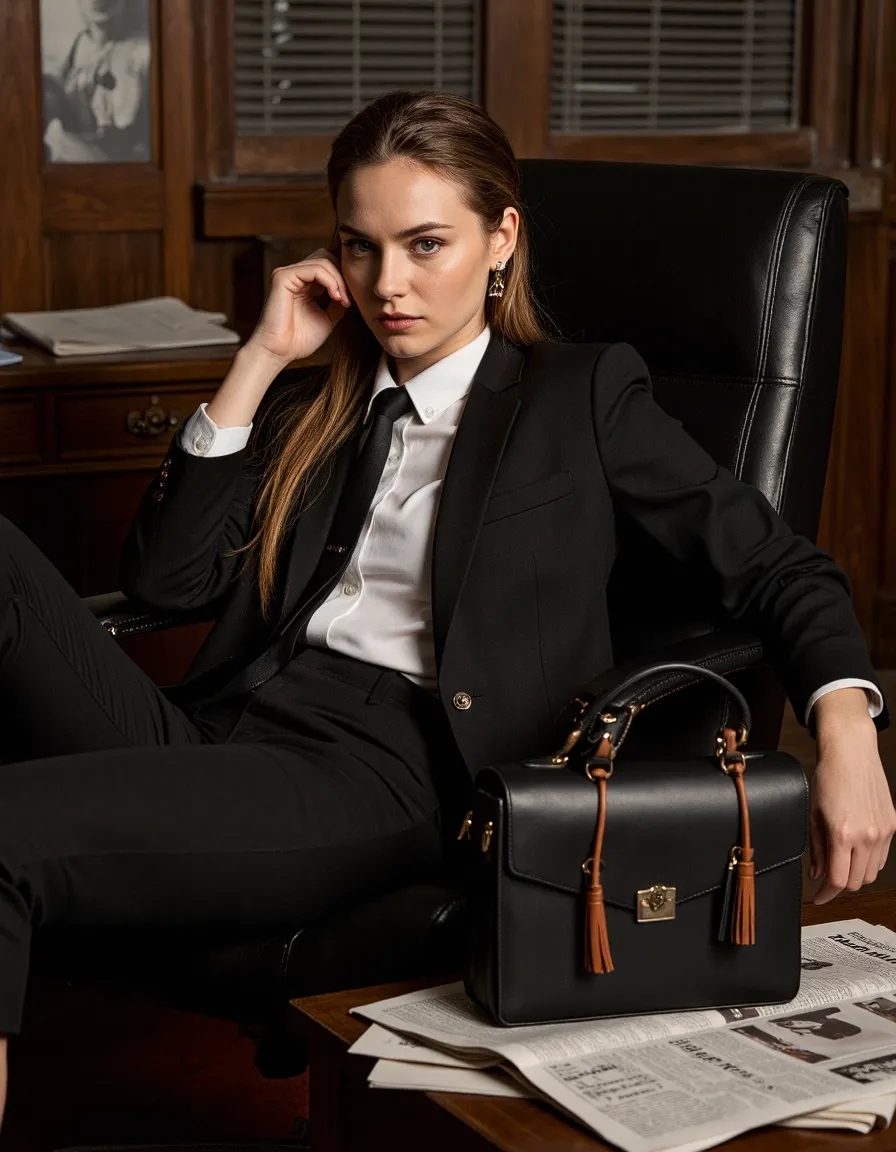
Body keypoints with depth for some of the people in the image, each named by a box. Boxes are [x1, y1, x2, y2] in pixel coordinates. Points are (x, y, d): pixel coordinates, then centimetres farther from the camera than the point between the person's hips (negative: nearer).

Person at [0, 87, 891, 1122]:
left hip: (389, 774, -5)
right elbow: (164, 578, 13)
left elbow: (779, 568, 8)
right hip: (206, 733, 5)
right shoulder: (311, 407, 25)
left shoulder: (583, 397, 13)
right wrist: (262, 359, 10)